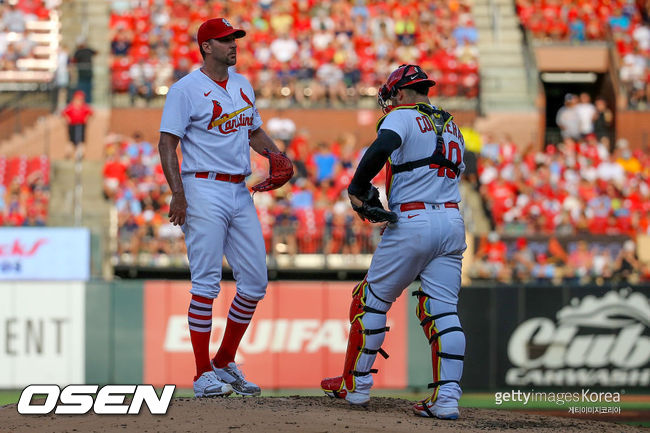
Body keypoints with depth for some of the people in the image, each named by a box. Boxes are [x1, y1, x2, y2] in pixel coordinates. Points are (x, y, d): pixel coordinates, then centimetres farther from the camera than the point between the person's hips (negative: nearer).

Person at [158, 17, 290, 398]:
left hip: (240, 193, 7)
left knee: (255, 282, 6)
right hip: (204, 191, -7)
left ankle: (226, 363, 20)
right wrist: (177, 192, -21)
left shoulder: (243, 85, 16)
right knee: (207, 283, -8)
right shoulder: (186, 89, -6)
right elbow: (167, 143, -10)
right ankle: (204, 376, -4)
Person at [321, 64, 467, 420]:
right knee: (442, 310, 2)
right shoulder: (451, 127, 22)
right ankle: (447, 397, -10)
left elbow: (381, 147, -22)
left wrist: (357, 187, -10)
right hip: (453, 222, 6)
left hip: (412, 223, -6)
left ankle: (355, 386, 14)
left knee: (372, 300, 8)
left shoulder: (403, 116, -1)